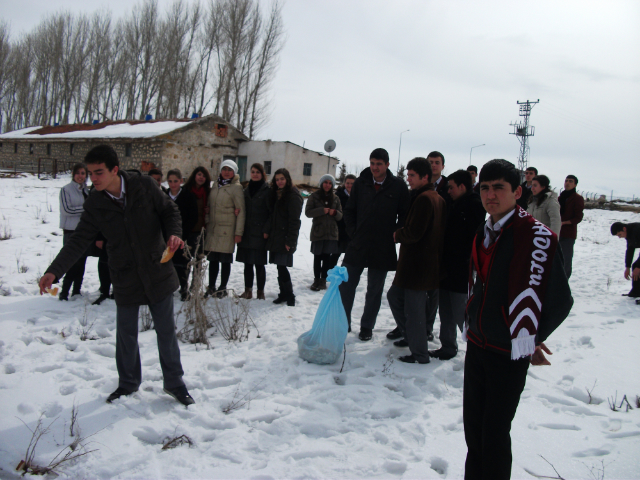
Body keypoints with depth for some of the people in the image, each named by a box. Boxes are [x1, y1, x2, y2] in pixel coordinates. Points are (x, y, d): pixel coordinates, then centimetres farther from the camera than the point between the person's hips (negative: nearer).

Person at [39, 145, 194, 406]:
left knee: (166, 330, 8)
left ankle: (174, 382, 24)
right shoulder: (94, 203, -5)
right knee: (126, 333, 12)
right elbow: (79, 240, -4)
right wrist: (54, 271, -13)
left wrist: (173, 233, -19)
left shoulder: (145, 186, -11)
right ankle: (128, 383, 34)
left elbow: (169, 210, 1)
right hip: (125, 278, 2)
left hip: (157, 272, -1)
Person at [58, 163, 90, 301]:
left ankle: (76, 291, 18)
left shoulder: (87, 190, 13)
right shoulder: (66, 189, -3)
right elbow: (67, 209, -12)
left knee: (81, 263, 8)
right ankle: (64, 292, 1)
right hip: (71, 231, -5)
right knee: (73, 263, -9)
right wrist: (86, 208, -12)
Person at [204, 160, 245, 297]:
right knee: (212, 259, 10)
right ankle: (211, 287, 21)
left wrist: (238, 232, -13)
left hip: (227, 229, -5)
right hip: (212, 228, 6)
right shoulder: (215, 186, 13)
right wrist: (207, 223, 8)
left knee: (225, 260, 3)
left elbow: (241, 211, -9)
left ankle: (222, 288, 14)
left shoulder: (236, 187, -6)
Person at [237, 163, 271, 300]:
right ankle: (248, 290, 18)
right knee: (247, 263, 9)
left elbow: (271, 212, -7)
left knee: (259, 263, -1)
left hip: (259, 233, -5)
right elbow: (243, 210, 15)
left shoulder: (267, 190, -3)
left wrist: (266, 230, -13)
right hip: (246, 232, 5)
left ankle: (260, 291, 10)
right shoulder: (247, 190, 14)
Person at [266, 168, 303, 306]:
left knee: (282, 267, -9)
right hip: (275, 237, 7)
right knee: (281, 267, 8)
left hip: (285, 238, -7)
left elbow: (294, 220, -14)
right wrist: (268, 233, 10)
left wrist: (290, 241, -18)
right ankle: (284, 294, 17)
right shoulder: (276, 194, 16)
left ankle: (289, 296, 1)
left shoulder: (293, 195, -9)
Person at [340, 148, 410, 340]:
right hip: (357, 245, 2)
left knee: (374, 290, 10)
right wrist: (353, 232, 1)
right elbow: (349, 211, 10)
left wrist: (393, 236, -5)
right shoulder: (361, 183, 2)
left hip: (382, 250, -2)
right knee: (345, 284, 5)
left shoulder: (398, 186, -4)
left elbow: (405, 216, 3)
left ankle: (367, 327, 24)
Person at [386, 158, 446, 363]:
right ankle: (411, 336, 34)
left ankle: (420, 354, 11)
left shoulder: (424, 199, -18)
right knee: (394, 296, 21)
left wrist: (397, 235, -4)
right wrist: (401, 234, 10)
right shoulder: (438, 198, 13)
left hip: (418, 265, -10)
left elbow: (413, 233, -24)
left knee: (413, 308, -1)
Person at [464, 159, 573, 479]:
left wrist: (527, 339, -7)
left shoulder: (537, 236, -17)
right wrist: (473, 327, 13)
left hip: (509, 355, -7)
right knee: (472, 425, 18)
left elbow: (559, 299, -17)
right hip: (477, 345, 7)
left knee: (495, 432, 3)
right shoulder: (483, 234, 8)